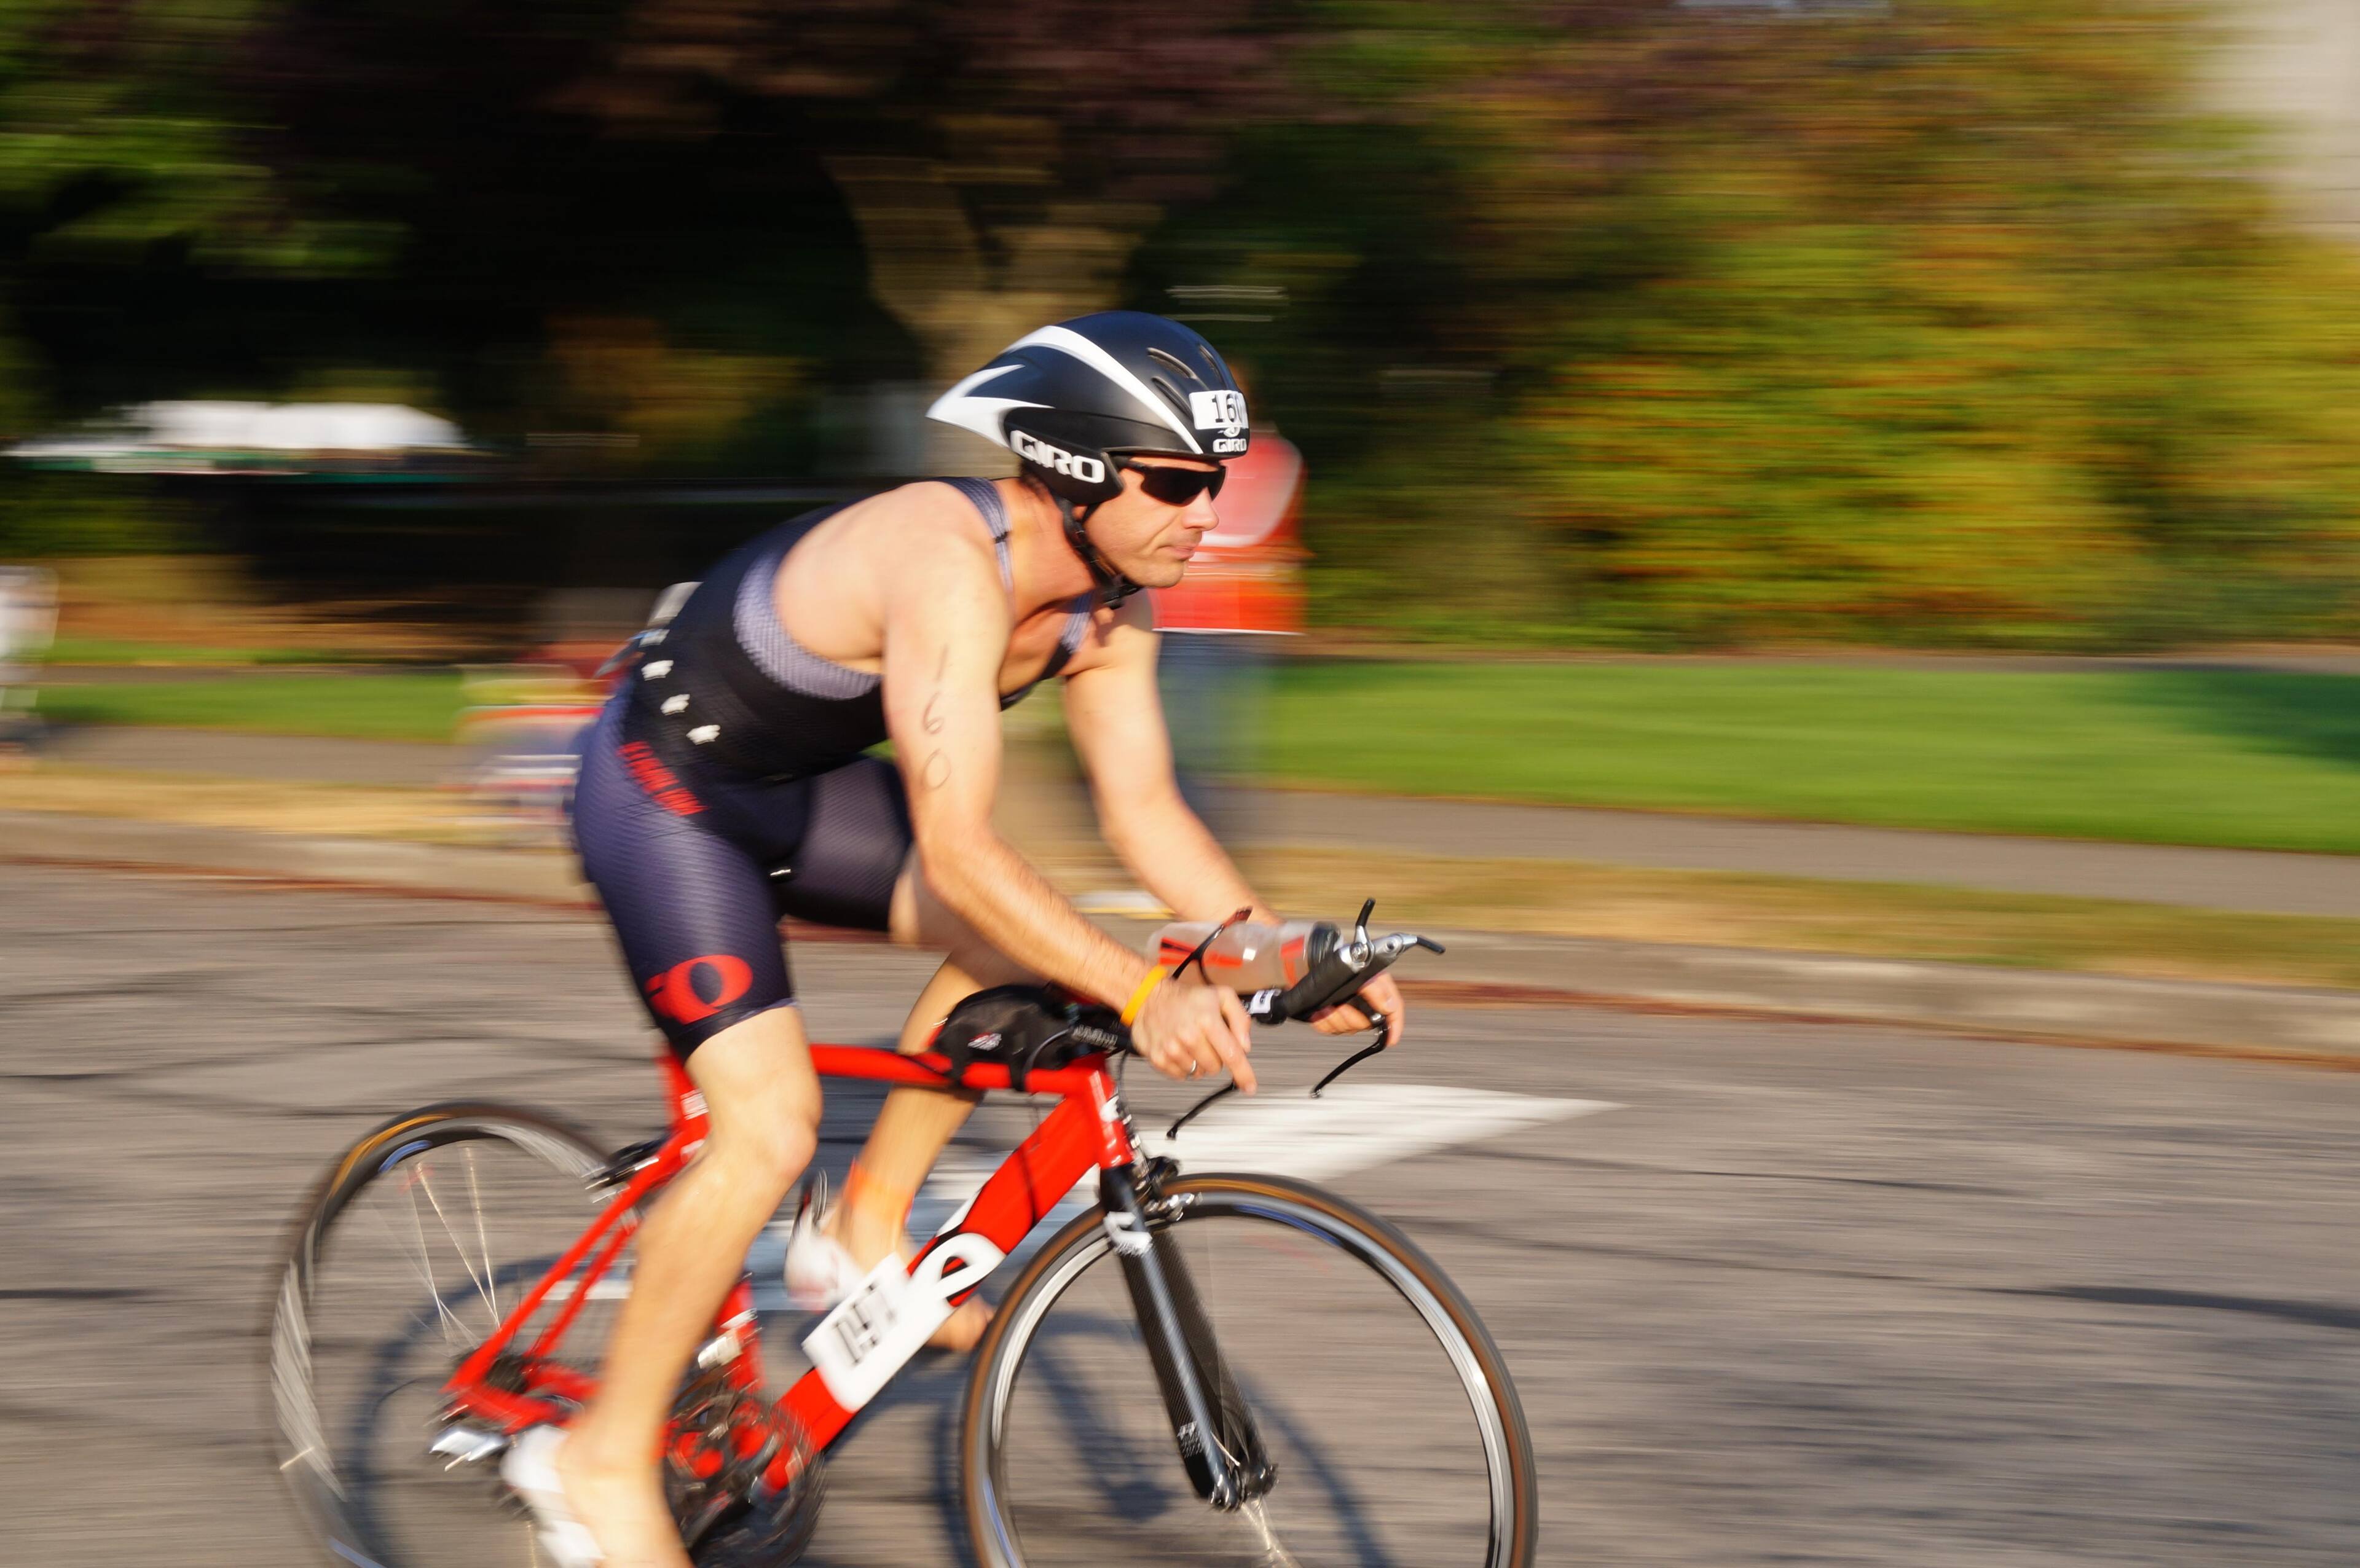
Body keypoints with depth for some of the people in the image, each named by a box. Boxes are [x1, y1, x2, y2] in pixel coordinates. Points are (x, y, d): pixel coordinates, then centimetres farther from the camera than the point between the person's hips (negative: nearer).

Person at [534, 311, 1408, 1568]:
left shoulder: (1107, 600, -6)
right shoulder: (952, 567, -34)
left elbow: (1144, 810, -1)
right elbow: (955, 855, -39)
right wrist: (1143, 995, -44)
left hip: (793, 785, 9)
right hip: (662, 791, -9)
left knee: (1026, 941, -5)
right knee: (769, 1125, -17)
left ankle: (867, 1226, 10)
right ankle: (604, 1459, -4)